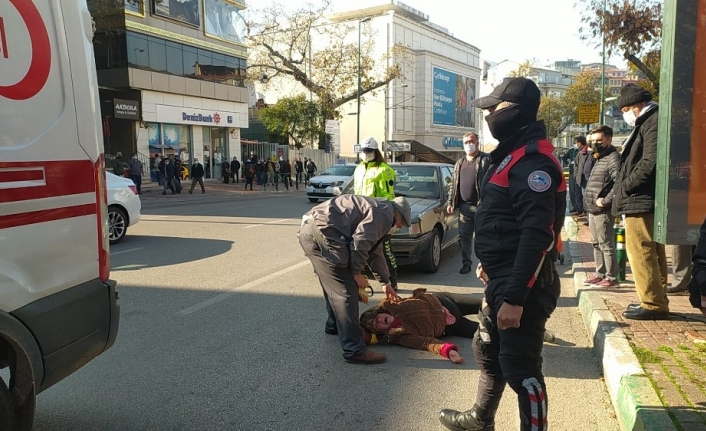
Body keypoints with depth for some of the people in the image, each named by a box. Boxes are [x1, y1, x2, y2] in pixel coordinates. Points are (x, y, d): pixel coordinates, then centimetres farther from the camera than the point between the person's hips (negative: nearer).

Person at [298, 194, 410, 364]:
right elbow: (359, 242, -15)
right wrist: (357, 272, -3)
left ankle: (335, 325, 45)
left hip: (310, 230, 11)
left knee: (335, 286, 27)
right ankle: (355, 350, -4)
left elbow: (374, 251, 38)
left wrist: (386, 282, 45)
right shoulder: (384, 213, -2)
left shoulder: (377, 209, 29)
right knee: (346, 291, -8)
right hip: (321, 232, -11)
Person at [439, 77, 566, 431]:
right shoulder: (514, 154, 14)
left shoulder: (533, 160, -19)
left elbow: (537, 235, -27)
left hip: (521, 284, -11)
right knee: (487, 351, 23)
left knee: (519, 366, 0)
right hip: (503, 277, 11)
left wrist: (515, 297, -29)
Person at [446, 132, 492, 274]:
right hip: (464, 207, 6)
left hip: (481, 206, -6)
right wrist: (450, 202, 13)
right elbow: (453, 184, 20)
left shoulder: (487, 160, -3)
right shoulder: (459, 163, 17)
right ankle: (466, 263, 19)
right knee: (464, 236, 9)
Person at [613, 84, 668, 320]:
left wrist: (625, 187, -12)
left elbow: (649, 163, -21)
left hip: (641, 201, -11)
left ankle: (653, 304, -2)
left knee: (640, 252, -8)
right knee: (654, 252, 14)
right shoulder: (647, 123, 20)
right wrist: (626, 187, 9)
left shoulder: (653, 122, -11)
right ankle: (657, 301, 23)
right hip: (644, 200, 11)